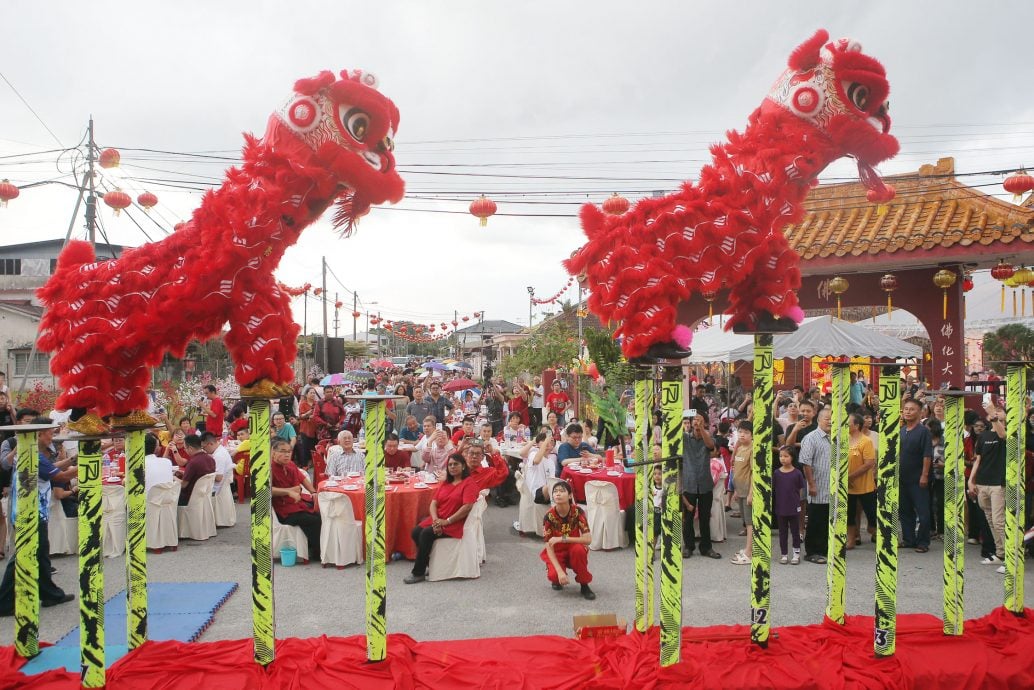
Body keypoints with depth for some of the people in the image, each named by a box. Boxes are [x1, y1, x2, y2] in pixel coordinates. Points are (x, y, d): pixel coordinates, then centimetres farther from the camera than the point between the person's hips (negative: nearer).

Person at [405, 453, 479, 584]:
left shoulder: (469, 484, -4)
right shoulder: (444, 483, 19)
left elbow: (467, 507, -16)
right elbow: (434, 502, 11)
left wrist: (447, 521, -18)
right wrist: (435, 519, -10)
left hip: (454, 524, -7)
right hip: (438, 520, 7)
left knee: (426, 533, -26)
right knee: (416, 531, -16)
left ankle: (418, 573, -15)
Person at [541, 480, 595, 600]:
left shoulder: (577, 512, -19)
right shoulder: (549, 516, -19)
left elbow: (588, 539, -24)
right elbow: (549, 547, -18)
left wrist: (563, 539, -31)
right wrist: (560, 572, -29)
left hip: (574, 552, 0)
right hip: (557, 552, 0)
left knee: (578, 549, -35)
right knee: (554, 575, -30)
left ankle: (584, 585, -13)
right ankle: (557, 579, 9)